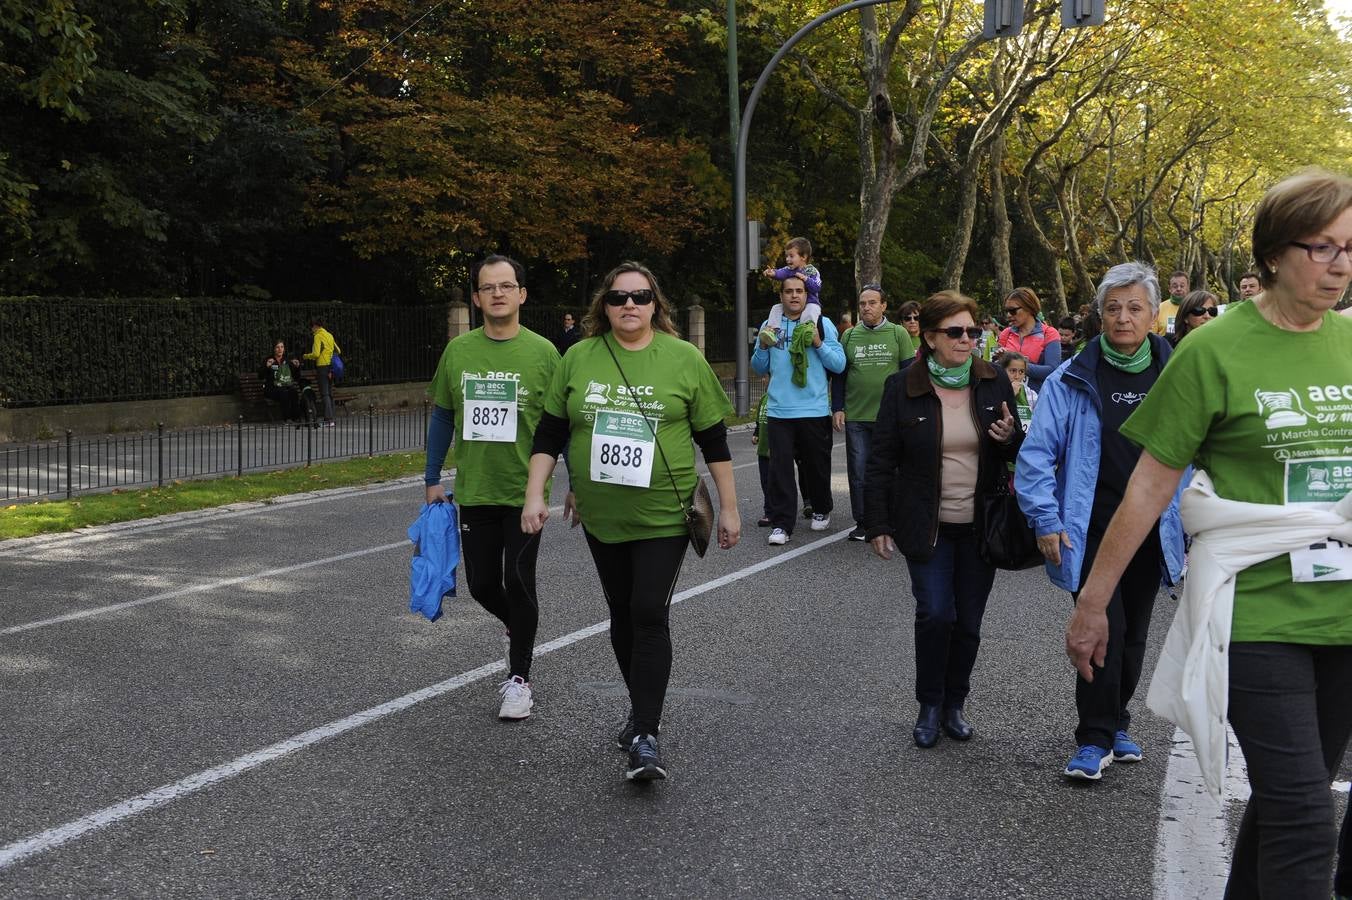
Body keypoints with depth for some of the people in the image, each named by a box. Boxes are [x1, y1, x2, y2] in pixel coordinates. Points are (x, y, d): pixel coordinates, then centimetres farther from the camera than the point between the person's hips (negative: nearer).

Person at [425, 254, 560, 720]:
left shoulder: (543, 352, -6)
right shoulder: (458, 350, 2)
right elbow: (442, 416, 10)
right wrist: (432, 479, 10)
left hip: (525, 491, -3)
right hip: (474, 490, 3)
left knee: (518, 581, -3)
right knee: (482, 584, 9)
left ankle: (518, 678, 14)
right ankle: (518, 629, 42)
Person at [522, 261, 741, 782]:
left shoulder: (684, 360, -3)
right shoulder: (579, 358, 3)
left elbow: (713, 439, 1)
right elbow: (550, 433, 7)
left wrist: (729, 507, 1)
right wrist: (535, 495, 0)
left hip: (663, 515, -3)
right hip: (601, 517, 3)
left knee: (649, 616, -11)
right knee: (622, 615, 13)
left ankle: (646, 737, -8)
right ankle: (642, 707, 32)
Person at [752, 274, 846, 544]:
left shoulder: (822, 324, 2)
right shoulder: (770, 324, 9)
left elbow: (839, 365, -2)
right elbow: (759, 368, 14)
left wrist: (818, 343, -15)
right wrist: (763, 346, -5)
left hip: (814, 410, -1)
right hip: (778, 411, 1)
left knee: (816, 465, 11)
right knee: (780, 468, -4)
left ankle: (821, 510, 33)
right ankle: (781, 524, -1)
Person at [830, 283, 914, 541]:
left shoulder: (898, 334, 2)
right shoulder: (849, 336, 9)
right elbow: (839, 375, 11)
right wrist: (837, 409, 3)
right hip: (855, 417, 2)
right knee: (858, 472, 4)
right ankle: (862, 523, 12)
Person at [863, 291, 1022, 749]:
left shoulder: (994, 382, 1)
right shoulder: (902, 387, -5)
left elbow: (1017, 451, 11)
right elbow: (881, 461, -2)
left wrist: (1010, 437, -13)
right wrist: (878, 524, -4)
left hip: (980, 526, 2)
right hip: (927, 526, -2)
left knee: (968, 621, 8)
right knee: (935, 614, -11)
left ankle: (954, 704, 26)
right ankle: (930, 707, 8)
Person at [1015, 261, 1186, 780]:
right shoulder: (1073, 380, -6)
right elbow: (1037, 452, -6)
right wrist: (1045, 521, -11)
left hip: (1151, 534, 3)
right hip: (1092, 532, -3)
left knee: (1134, 633, 14)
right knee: (1103, 630, -8)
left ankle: (1115, 723, 32)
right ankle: (1095, 739, 3)